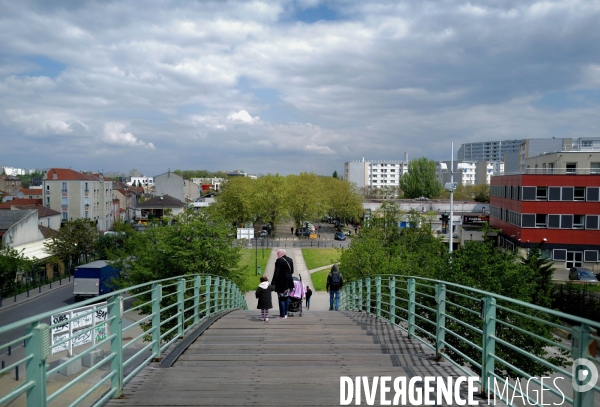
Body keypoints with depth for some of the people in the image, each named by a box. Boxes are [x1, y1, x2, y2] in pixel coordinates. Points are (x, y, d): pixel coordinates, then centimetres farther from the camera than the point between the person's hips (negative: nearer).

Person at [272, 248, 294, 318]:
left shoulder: (279, 260, -14)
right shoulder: (290, 260, 8)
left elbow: (276, 273, -17)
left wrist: (273, 282, -15)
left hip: (281, 283, -7)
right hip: (289, 282, 7)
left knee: (281, 299, -2)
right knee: (287, 297, 15)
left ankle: (282, 315, 0)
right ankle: (285, 314, 20)